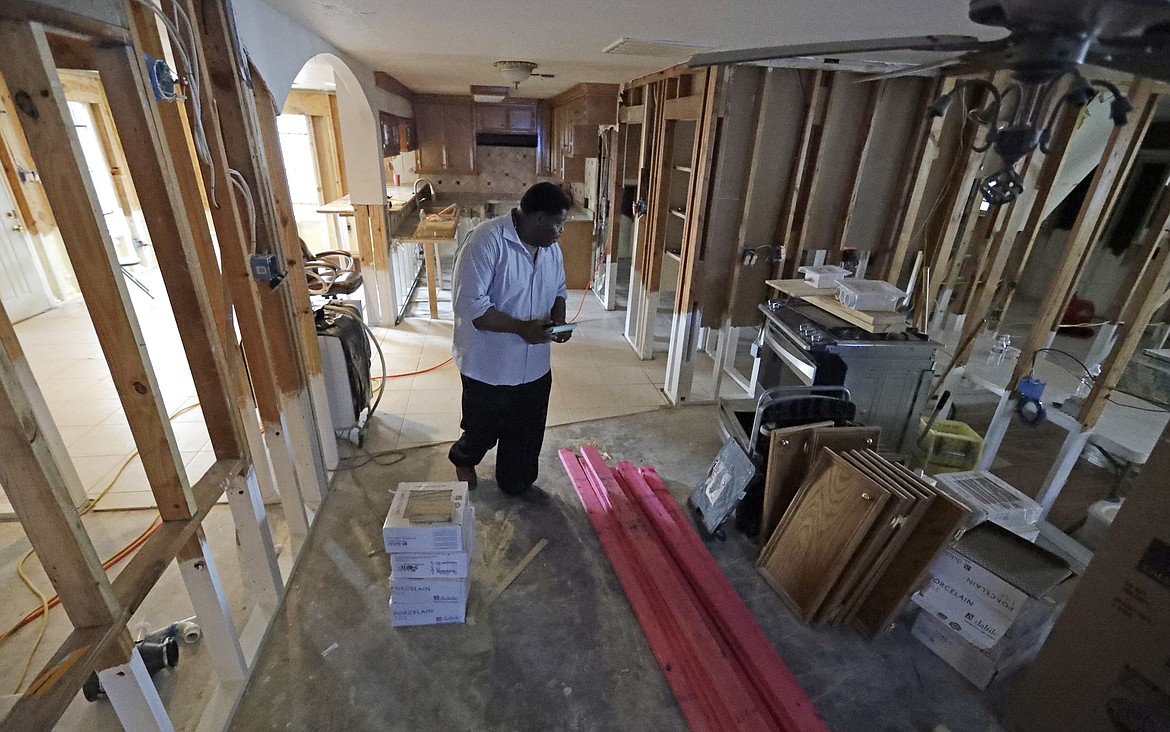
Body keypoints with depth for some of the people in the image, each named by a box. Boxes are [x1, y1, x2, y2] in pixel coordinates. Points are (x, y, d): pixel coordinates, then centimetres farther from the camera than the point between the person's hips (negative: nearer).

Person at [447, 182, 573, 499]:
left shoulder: (550, 246, 1)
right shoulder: (487, 241, -22)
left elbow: (559, 290, 15)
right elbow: (469, 304, -25)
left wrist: (558, 318, -7)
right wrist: (521, 327, -28)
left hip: (535, 364, 6)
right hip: (489, 364, -6)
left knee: (527, 431, 19)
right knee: (483, 429, 16)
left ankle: (517, 482, 43)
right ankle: (463, 459, 49)